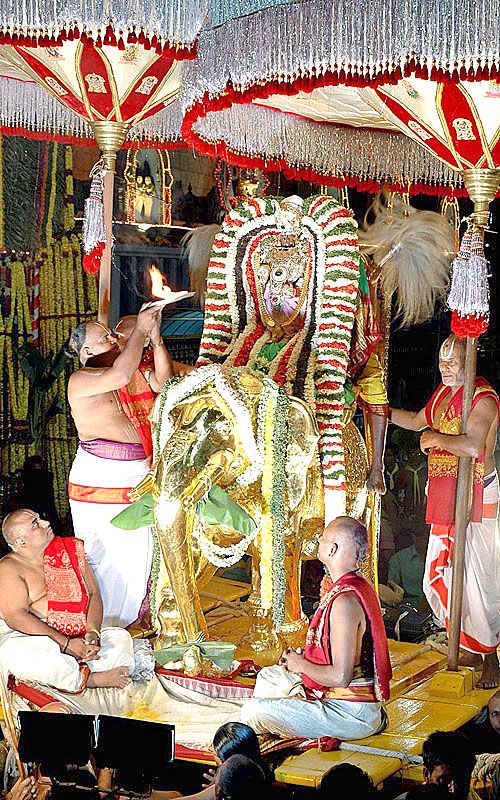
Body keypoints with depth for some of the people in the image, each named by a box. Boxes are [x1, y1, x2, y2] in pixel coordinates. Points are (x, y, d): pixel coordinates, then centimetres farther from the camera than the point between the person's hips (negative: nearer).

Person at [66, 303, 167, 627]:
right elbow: (121, 375, -27)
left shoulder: (118, 378, 15)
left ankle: (123, 620, 23)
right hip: (98, 479, -7)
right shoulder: (81, 380, -9)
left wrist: (155, 338, -1)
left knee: (135, 556, 9)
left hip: (135, 478, 7)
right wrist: (141, 330, -17)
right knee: (104, 556, -2)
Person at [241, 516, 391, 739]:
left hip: (351, 714, -11)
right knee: (268, 676, 26)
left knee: (253, 711, -20)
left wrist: (301, 665, -10)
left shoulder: (345, 601, -25)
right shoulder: (359, 585, 8)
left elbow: (340, 677, -28)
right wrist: (301, 658, 9)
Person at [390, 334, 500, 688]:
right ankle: (470, 651, 22)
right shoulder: (444, 392, 14)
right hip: (446, 500, 9)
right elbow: (418, 420, 34)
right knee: (438, 578, 10)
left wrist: (435, 438, -15)